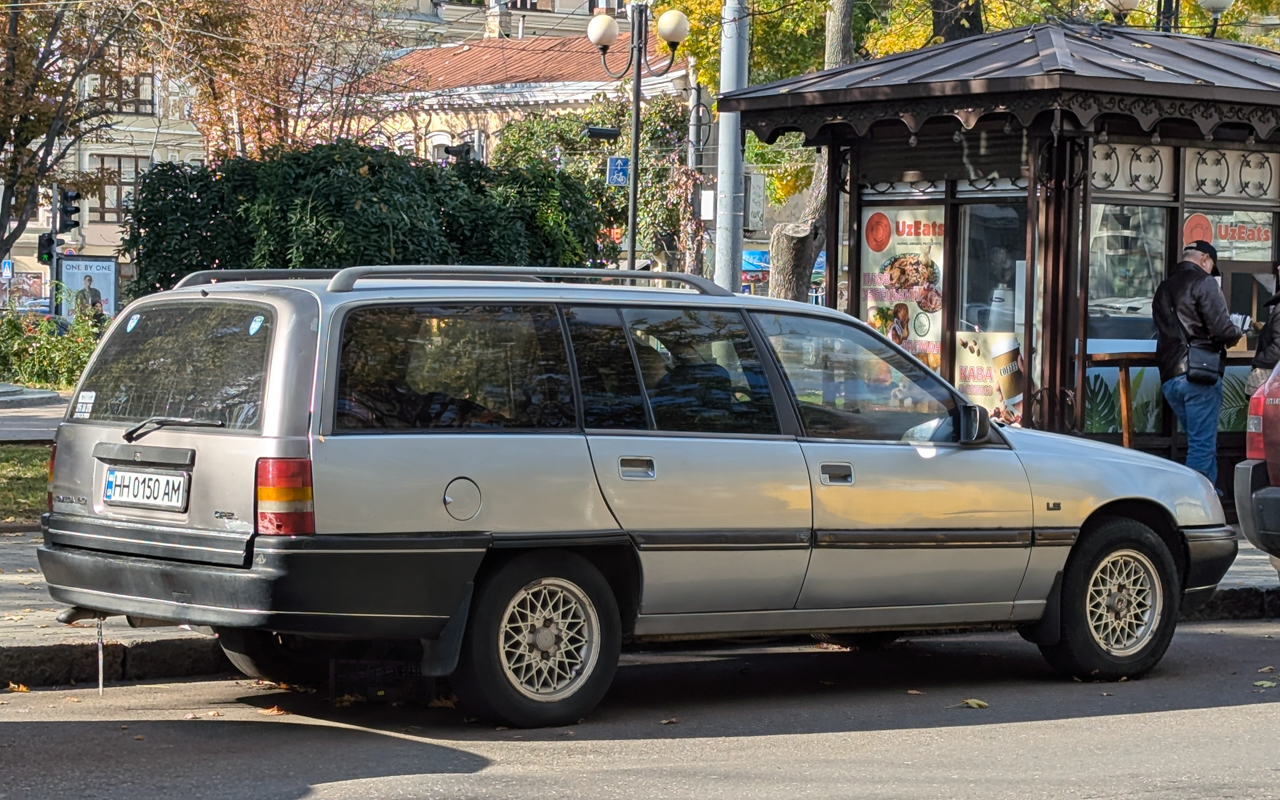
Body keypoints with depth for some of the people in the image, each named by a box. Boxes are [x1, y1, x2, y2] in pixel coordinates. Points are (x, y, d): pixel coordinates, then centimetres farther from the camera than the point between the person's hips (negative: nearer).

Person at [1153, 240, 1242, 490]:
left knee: (1203, 443, 16)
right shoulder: (1203, 282, -6)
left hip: (1169, 378, 8)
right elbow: (1222, 329, -15)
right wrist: (1237, 334, 8)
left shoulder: (1163, 288, 20)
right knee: (1203, 446, -7)